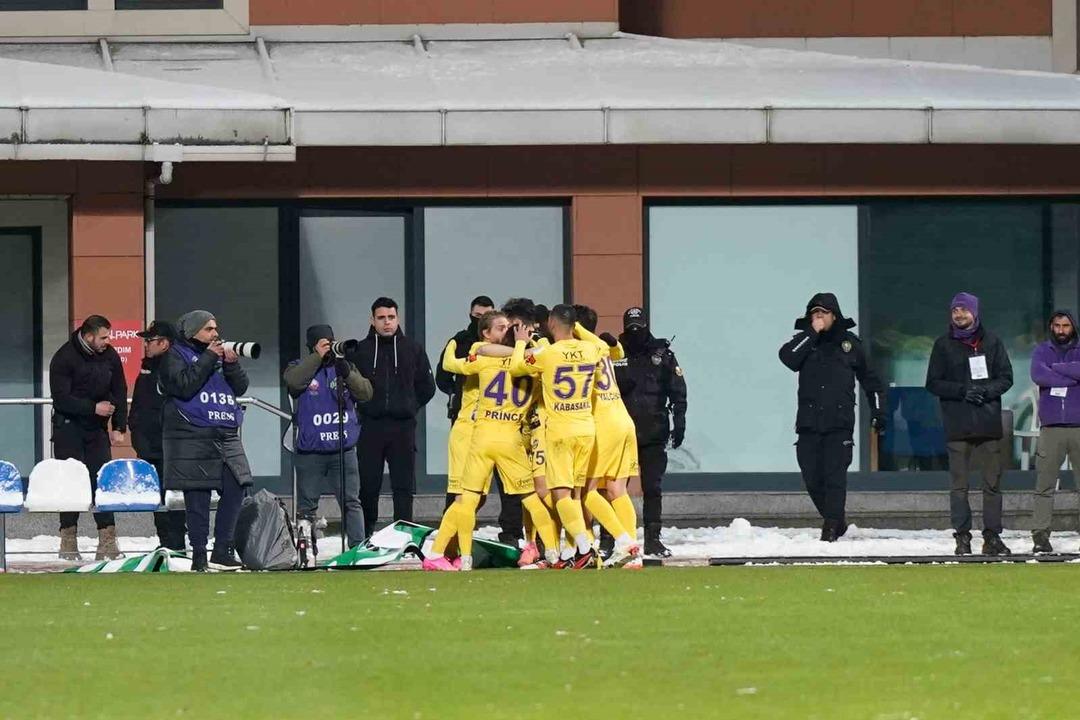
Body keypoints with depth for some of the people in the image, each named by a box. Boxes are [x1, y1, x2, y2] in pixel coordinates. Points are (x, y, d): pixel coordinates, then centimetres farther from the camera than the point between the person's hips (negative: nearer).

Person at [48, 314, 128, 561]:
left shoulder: (109, 355, 1)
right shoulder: (64, 358, -14)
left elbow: (119, 392, 8)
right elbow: (60, 398, -18)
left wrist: (119, 427, 0)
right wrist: (93, 408, -24)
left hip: (97, 428, 4)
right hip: (68, 427, -4)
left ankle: (107, 541, -4)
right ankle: (68, 540, 3)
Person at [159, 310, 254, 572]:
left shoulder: (220, 353, 19)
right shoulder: (176, 355, 0)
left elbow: (240, 387, 15)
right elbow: (183, 386, -17)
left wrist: (232, 364, -3)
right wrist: (208, 358, -13)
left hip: (226, 437, 6)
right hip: (192, 438, -6)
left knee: (235, 490, 0)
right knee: (198, 498, -4)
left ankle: (222, 551, 7)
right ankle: (199, 555, 2)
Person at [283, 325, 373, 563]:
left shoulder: (344, 368, 12)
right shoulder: (300, 367, 5)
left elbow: (365, 393, -1)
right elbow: (293, 381, -19)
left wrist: (346, 373, -16)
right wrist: (318, 357, -17)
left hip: (344, 450, 1)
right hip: (310, 451, -1)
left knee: (351, 502, -3)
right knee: (307, 505, 3)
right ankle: (307, 553, 10)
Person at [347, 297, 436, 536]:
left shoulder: (413, 350, 8)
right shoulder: (360, 351, 5)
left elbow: (427, 387, 15)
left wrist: (409, 407, 7)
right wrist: (364, 408, 1)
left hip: (403, 428, 1)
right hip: (370, 427, -1)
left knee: (404, 487, 0)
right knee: (368, 486, 1)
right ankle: (365, 536, 9)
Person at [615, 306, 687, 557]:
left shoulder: (662, 354, 5)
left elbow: (678, 392, 6)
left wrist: (679, 424, -1)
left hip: (653, 435, 0)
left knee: (652, 489, 2)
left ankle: (653, 540, 7)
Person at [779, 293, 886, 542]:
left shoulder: (850, 344, 9)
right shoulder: (805, 340, 11)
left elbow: (870, 380, 17)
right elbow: (787, 357, -12)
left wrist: (878, 412, 12)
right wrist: (812, 333, -11)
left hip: (839, 422, -2)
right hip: (809, 423, 2)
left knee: (835, 475, -11)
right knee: (812, 478, 3)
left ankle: (831, 527, -10)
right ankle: (837, 521, 20)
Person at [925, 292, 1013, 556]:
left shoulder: (991, 342, 9)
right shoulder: (944, 345, 8)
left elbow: (1006, 378, 8)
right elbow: (933, 383, 4)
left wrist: (987, 391, -12)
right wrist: (962, 391, -11)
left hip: (989, 424, 1)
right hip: (957, 425, -1)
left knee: (993, 483, 0)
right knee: (959, 485, -3)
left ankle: (992, 536, 5)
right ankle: (962, 537, 0)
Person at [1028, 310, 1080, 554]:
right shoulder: (1042, 351, 11)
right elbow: (1038, 375, -8)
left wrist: (1056, 368, -7)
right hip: (1051, 427, 0)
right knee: (1044, 485, -4)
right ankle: (1040, 534, -2)